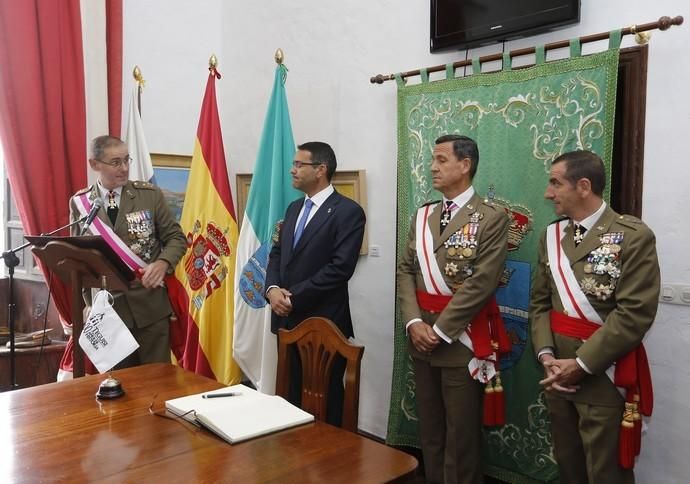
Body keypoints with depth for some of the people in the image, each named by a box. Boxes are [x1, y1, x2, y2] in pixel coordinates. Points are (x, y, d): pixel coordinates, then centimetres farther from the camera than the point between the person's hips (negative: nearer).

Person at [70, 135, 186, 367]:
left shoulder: (150, 194, -1)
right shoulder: (79, 203, 4)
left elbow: (176, 238, 2)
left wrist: (162, 264, -18)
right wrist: (91, 300, -3)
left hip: (150, 304, -1)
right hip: (107, 306, 1)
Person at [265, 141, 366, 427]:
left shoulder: (348, 212, -10)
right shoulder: (294, 208, 14)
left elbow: (340, 268, -18)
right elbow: (277, 254, 14)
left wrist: (294, 296, -16)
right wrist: (273, 289, -5)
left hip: (324, 322, -7)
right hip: (288, 319, 7)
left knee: (324, 400, 7)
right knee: (293, 395, 14)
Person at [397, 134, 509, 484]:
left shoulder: (491, 218, -9)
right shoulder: (421, 216, 9)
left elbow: (481, 283, -17)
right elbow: (405, 271, 5)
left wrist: (440, 330, -16)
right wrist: (414, 322, -9)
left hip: (461, 337, -5)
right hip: (421, 336, 6)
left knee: (461, 432, 7)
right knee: (429, 428, 18)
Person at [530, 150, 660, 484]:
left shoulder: (633, 236, -11)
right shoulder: (551, 235, 8)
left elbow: (635, 314, -17)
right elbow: (539, 301, 9)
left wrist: (581, 364, -17)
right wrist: (546, 354, -6)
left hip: (604, 376, -5)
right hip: (558, 372, 6)